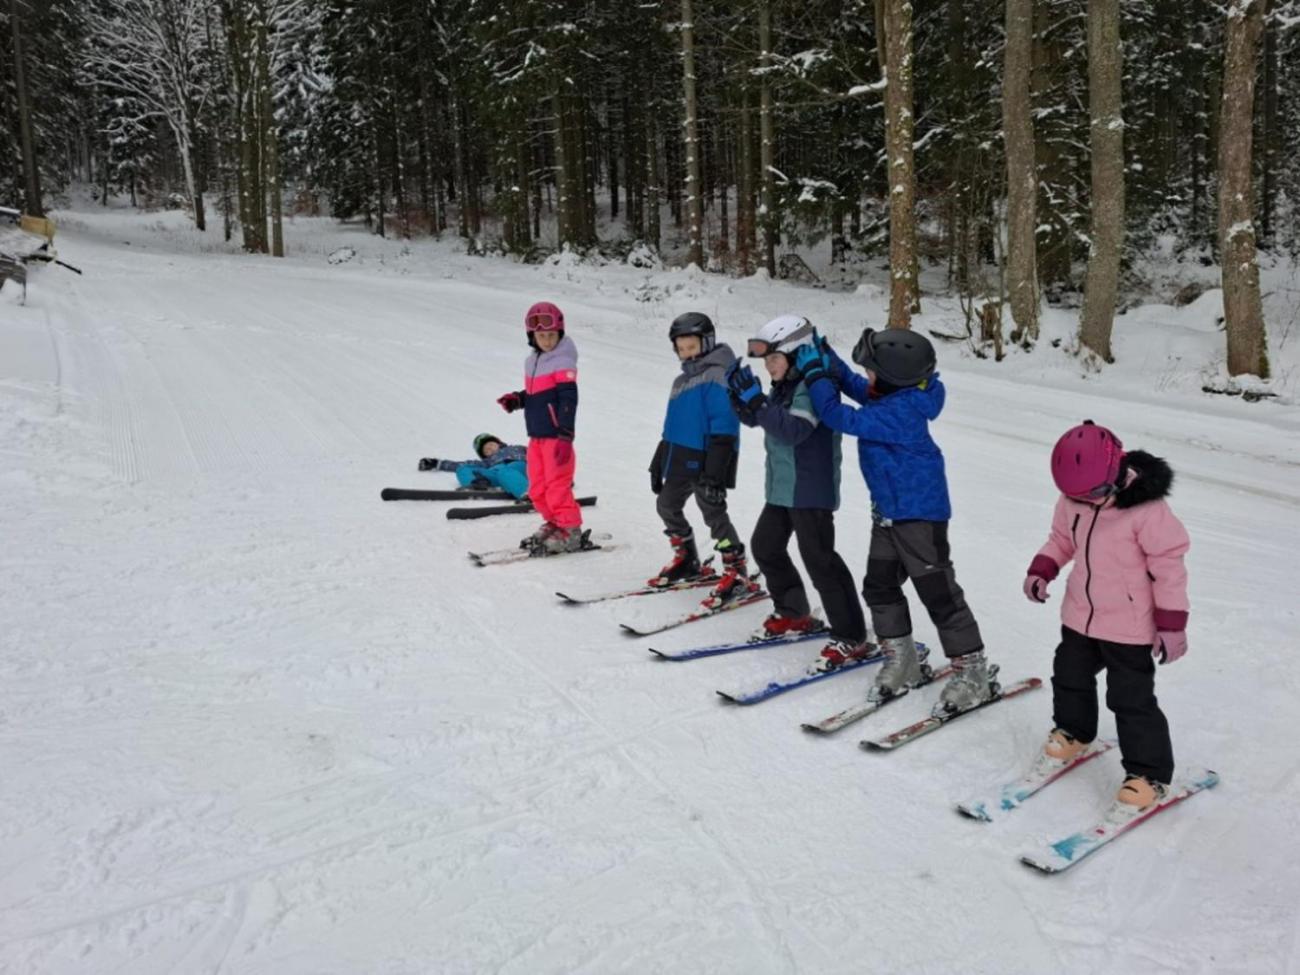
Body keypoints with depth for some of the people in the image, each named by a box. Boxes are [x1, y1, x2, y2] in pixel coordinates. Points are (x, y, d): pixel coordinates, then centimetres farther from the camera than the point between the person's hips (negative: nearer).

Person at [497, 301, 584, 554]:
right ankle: (553, 524, 29)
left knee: (557, 486, -6)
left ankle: (570, 532, 6)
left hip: (556, 436, -8)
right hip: (536, 435, 8)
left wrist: (565, 435, -23)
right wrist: (517, 400, 3)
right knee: (537, 488, 14)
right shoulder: (531, 361, 13)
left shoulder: (563, 362, -12)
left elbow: (569, 399, -18)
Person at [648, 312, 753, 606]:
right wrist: (658, 464, 21)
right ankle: (686, 560, 35)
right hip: (680, 458, 10)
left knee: (713, 513, -8)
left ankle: (736, 573, 1)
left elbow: (723, 429, -18)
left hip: (705, 459, -9)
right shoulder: (682, 381, 18)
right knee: (667, 505, 18)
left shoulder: (718, 375, -11)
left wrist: (715, 471, -24)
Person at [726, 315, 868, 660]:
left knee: (819, 560, -8)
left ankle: (851, 637, 1)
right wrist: (739, 394, -4)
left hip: (811, 490, -10)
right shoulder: (784, 386, 10)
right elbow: (753, 419, 15)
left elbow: (792, 430, -30)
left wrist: (756, 399, -32)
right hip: (781, 487, 10)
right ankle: (793, 613, 35)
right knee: (765, 546, 19)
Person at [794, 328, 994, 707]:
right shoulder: (895, 396, -1)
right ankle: (901, 662, 28)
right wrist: (826, 357, 9)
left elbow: (839, 417, -27)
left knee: (938, 593, -2)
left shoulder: (899, 413, -29)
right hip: (888, 512, 10)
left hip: (921, 515, -10)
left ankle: (973, 672, 11)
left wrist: (813, 373, -16)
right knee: (880, 587, 15)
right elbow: (858, 388, 18)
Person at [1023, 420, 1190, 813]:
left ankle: (1150, 775, 17)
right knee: (1070, 677, 22)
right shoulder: (1072, 501, -7)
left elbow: (1169, 566, -19)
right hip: (1080, 617, 7)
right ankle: (1072, 733, 47)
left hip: (1130, 628, -6)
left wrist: (1171, 624, -17)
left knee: (1131, 700, 1)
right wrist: (1042, 569, -6)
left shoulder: (1147, 509, -24)